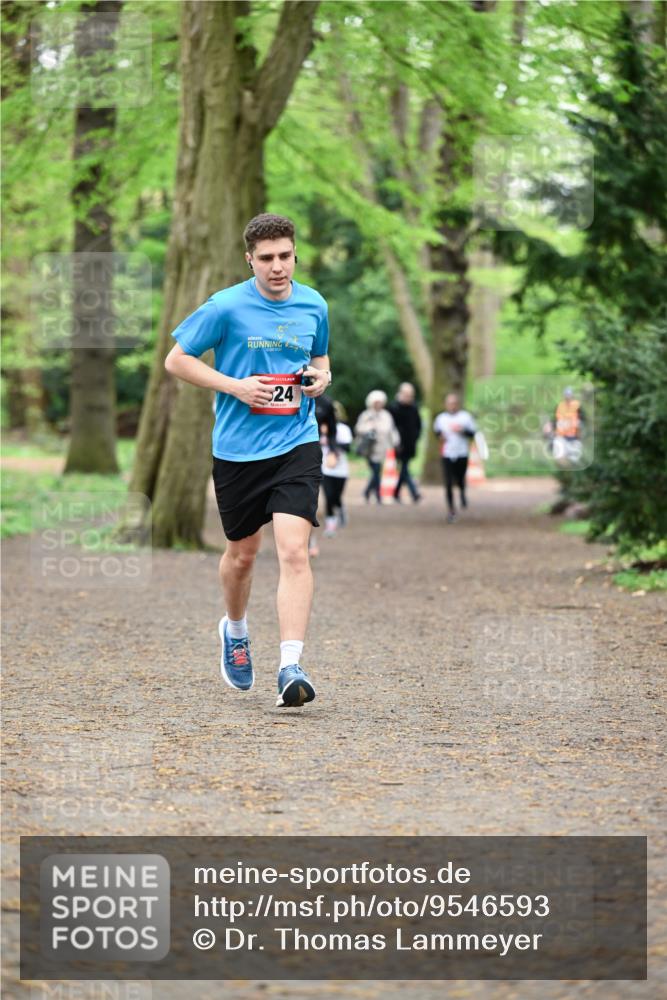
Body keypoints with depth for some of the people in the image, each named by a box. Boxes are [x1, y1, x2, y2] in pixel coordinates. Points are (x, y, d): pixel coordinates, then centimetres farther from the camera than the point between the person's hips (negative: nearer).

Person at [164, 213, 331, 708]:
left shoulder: (313, 305, 4)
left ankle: (291, 667, -19)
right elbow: (176, 360, -3)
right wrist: (235, 386, -13)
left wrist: (321, 377, -1)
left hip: (296, 444, 1)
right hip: (237, 447, -1)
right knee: (242, 553, 14)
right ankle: (235, 631, 45)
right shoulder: (226, 307, -8)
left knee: (294, 550, -15)